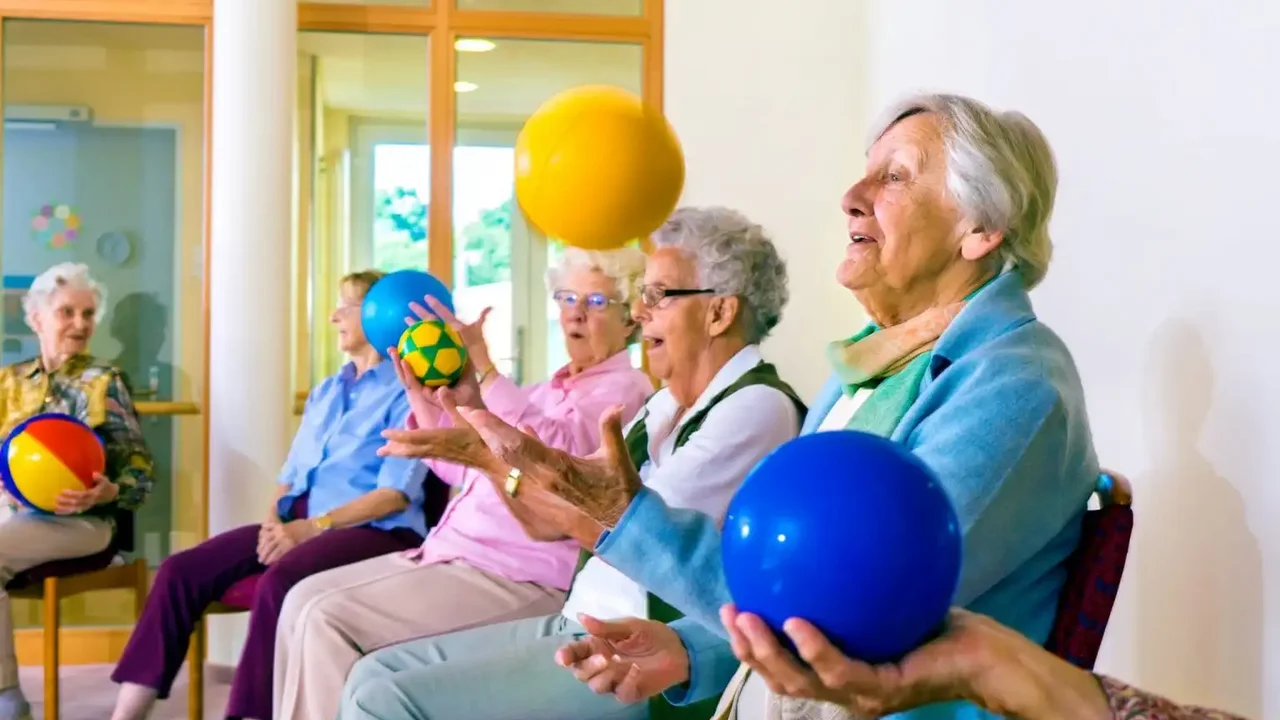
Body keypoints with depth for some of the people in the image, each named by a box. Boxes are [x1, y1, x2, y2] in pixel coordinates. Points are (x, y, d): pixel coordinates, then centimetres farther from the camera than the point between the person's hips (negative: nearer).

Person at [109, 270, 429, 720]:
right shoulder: (324, 392, 24)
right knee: (181, 571, -13)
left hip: (375, 530, -7)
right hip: (299, 522, 7)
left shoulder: (406, 391, -1)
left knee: (278, 583, -37)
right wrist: (273, 521, -2)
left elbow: (396, 493, -11)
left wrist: (314, 525, -18)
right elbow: (291, 473, 20)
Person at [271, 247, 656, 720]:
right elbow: (462, 468, 24)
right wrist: (420, 395, 10)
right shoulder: (548, 389, 22)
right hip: (457, 553, 9)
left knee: (330, 620, -18)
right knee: (306, 599, 0)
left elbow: (562, 453, -25)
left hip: (521, 578, -9)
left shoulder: (624, 390, -5)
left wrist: (483, 371, -28)